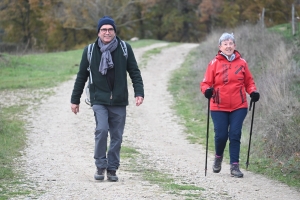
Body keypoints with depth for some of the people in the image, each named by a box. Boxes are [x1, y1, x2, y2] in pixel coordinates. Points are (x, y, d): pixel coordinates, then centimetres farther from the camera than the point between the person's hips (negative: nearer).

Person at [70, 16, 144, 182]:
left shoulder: (125, 49, 0)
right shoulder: (90, 51, 0)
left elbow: (134, 72, 5)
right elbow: (81, 77, 7)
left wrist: (139, 92, -8)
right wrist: (75, 100, 9)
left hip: (119, 102, 1)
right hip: (99, 100, -1)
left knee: (117, 136, 4)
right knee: (102, 129, -19)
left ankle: (112, 169, 17)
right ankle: (100, 166, -4)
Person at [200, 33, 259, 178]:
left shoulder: (242, 63, 4)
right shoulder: (214, 63, -2)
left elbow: (248, 81, 12)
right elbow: (206, 83, -1)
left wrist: (253, 92, -6)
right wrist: (207, 90, -22)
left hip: (239, 107, 1)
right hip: (219, 107, -1)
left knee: (235, 135, -4)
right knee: (221, 135, -1)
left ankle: (234, 166, 2)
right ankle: (218, 157, 29)